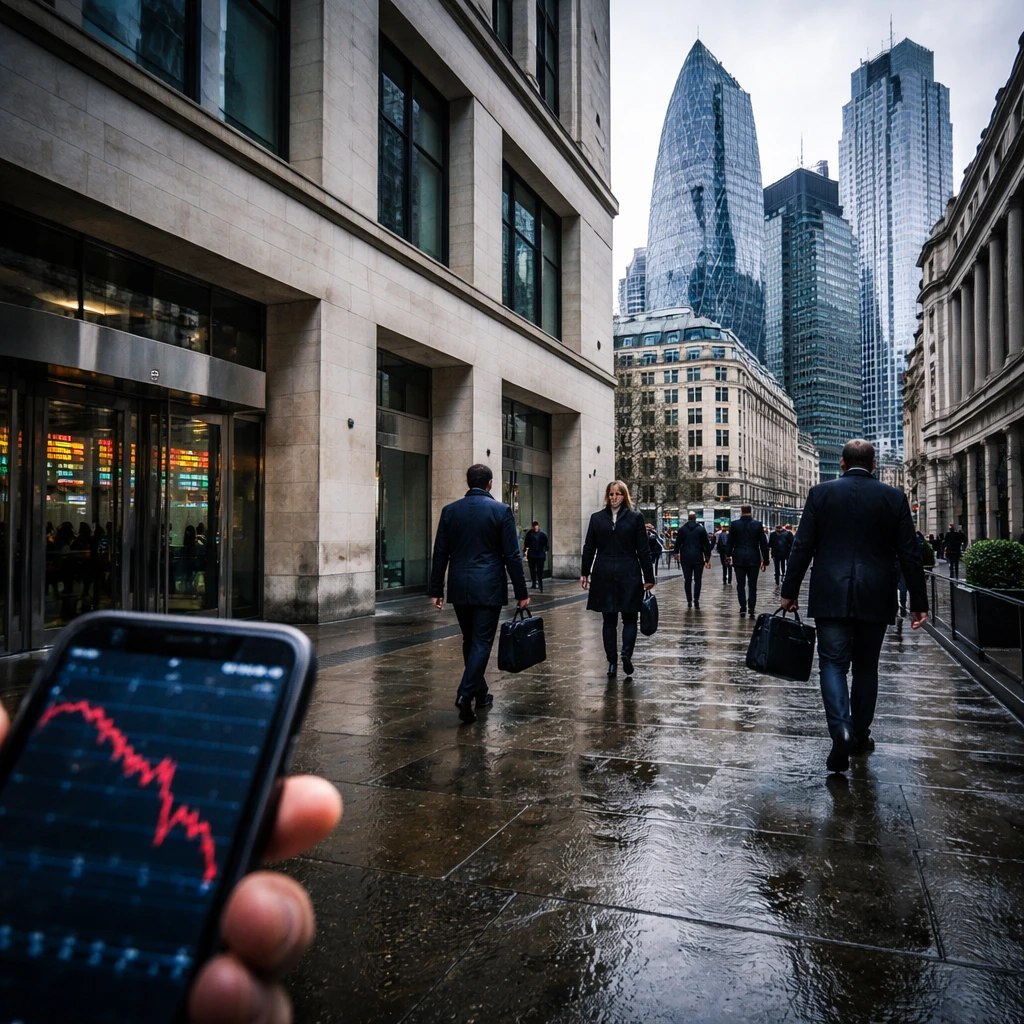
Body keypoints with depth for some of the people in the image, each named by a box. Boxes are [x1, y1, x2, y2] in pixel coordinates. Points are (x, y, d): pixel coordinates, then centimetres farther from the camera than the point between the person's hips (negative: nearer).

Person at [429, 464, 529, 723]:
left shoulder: (450, 510, 3)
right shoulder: (501, 511, -6)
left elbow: (440, 554, 3)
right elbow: (512, 556, -7)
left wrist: (436, 590, 10)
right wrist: (521, 592, -1)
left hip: (459, 587, 4)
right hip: (488, 588, -4)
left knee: (470, 641, 17)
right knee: (482, 642, 0)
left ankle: (480, 693, 27)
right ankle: (465, 694, -13)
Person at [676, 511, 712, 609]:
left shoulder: (682, 529, 1)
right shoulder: (701, 529, 0)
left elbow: (678, 543, 4)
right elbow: (706, 544, 0)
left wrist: (677, 553, 18)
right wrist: (707, 558, 4)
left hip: (685, 557, 1)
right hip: (698, 557, -1)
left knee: (687, 580, 7)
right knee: (697, 580, 4)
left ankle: (689, 601, 5)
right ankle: (696, 600, -9)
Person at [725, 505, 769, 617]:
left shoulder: (734, 524, -2)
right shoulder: (757, 525, -1)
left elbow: (730, 541, 0)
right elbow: (763, 544, 1)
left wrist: (728, 555, 9)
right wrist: (765, 560, 6)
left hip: (738, 558, 0)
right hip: (753, 558, 0)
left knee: (740, 584, 7)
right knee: (752, 585, 5)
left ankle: (743, 607, 3)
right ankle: (751, 609, 0)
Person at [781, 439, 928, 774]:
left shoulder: (821, 493, -1)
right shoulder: (894, 497, 2)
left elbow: (802, 547, -2)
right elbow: (909, 554, 1)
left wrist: (790, 592, 4)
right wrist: (918, 602, 7)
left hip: (831, 595, -1)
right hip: (875, 598, 2)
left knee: (833, 662, 3)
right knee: (866, 667, 14)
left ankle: (841, 728, -17)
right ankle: (860, 735, 24)